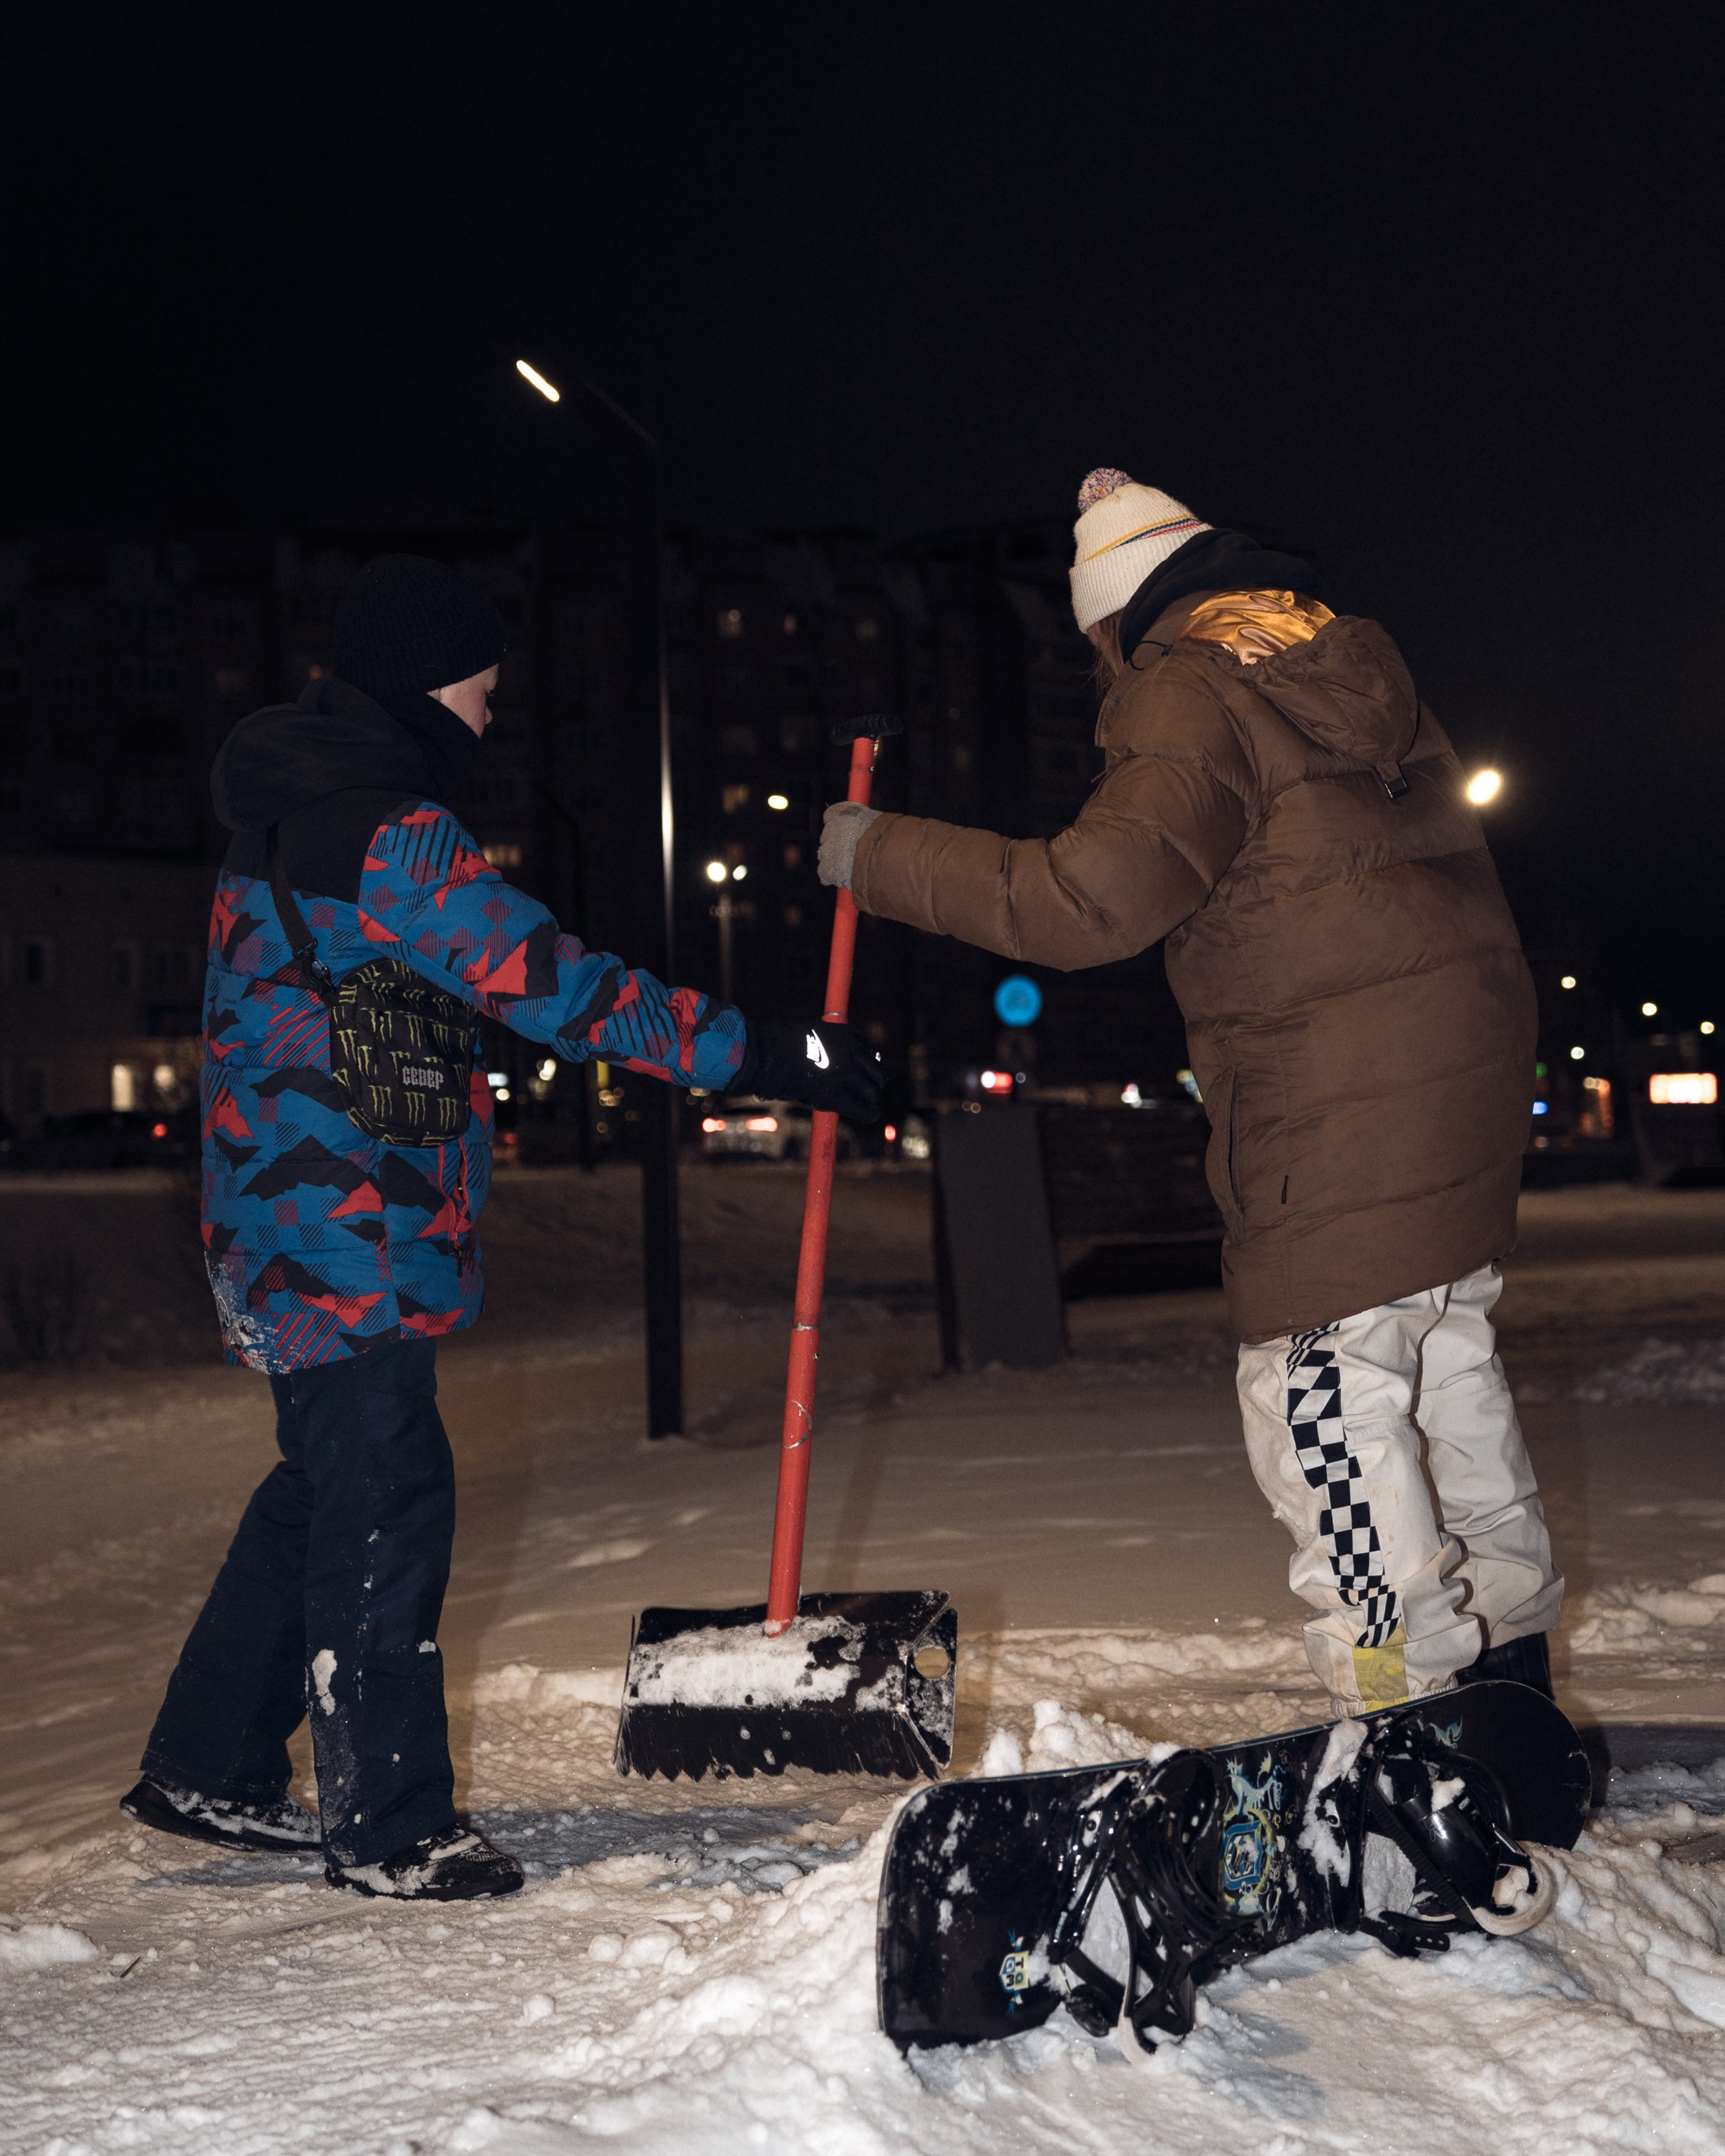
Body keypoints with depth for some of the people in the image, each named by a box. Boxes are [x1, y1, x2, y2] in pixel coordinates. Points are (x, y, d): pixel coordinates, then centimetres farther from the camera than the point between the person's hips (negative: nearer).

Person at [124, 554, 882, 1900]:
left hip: (295, 1230, 11)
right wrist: (758, 1054, -25)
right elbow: (546, 981, -24)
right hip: (345, 1241, -11)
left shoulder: (295, 818, 17)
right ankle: (389, 1828, 1)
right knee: (388, 1502, -6)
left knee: (329, 1490, 17)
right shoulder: (382, 834, -17)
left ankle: (209, 1772, 26)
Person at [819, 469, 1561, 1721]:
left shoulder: (1189, 693, -10)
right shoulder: (1356, 664, 18)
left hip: (1338, 1100, -9)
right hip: (1474, 1052, 9)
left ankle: (1415, 1701, -5)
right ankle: (1508, 1648, 32)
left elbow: (1094, 898, -22)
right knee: (1446, 1354, 20)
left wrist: (888, 860, -15)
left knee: (1324, 1393, -5)